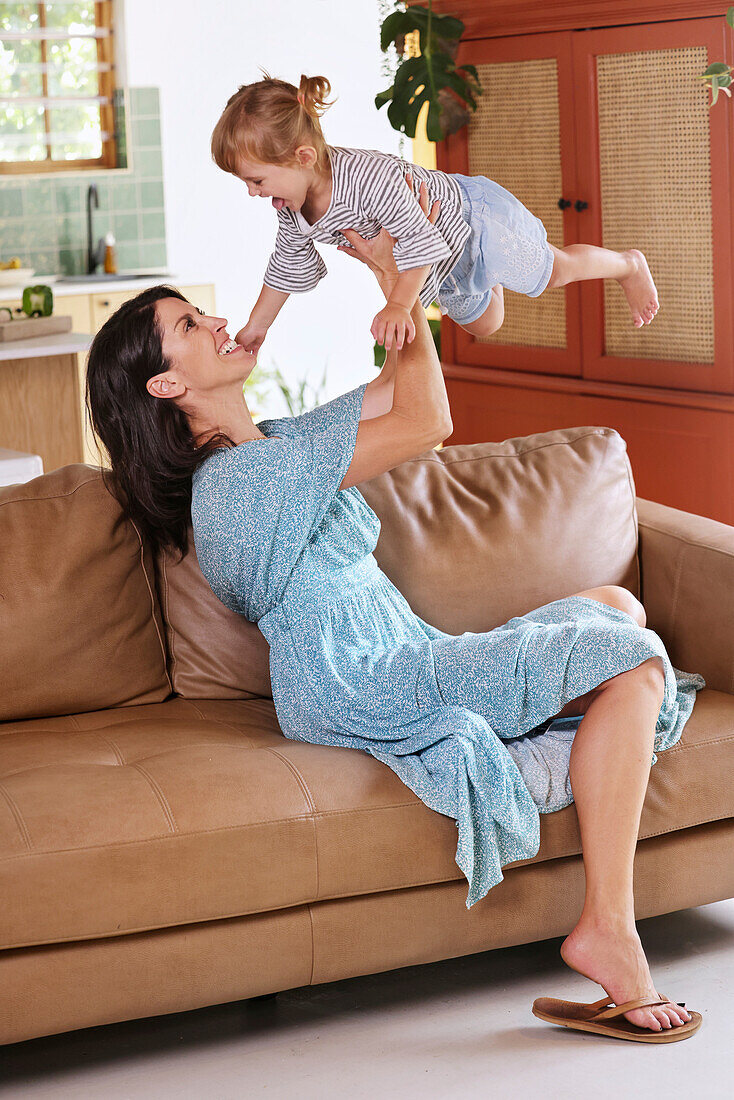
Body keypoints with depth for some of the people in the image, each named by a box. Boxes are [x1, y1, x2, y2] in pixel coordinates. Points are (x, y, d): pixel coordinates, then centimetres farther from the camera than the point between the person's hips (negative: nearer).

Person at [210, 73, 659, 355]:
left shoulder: (368, 177, -44)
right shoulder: (291, 208, -19)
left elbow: (420, 242, -45)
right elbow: (288, 266, -1)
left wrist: (398, 306, -57)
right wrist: (254, 329, 2)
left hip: (468, 217, -8)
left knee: (552, 273, 14)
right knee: (483, 324, 28)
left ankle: (629, 264, 40)